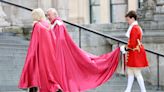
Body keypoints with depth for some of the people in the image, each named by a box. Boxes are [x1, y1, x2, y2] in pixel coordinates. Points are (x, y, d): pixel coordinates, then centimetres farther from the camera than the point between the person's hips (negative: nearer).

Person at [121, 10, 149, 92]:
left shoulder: (134, 28, -18)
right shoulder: (137, 27, 14)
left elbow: (132, 44, -22)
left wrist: (125, 48, -7)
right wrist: (126, 47, 11)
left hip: (135, 53, -10)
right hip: (134, 53, 10)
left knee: (137, 73, -6)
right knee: (130, 72, 13)